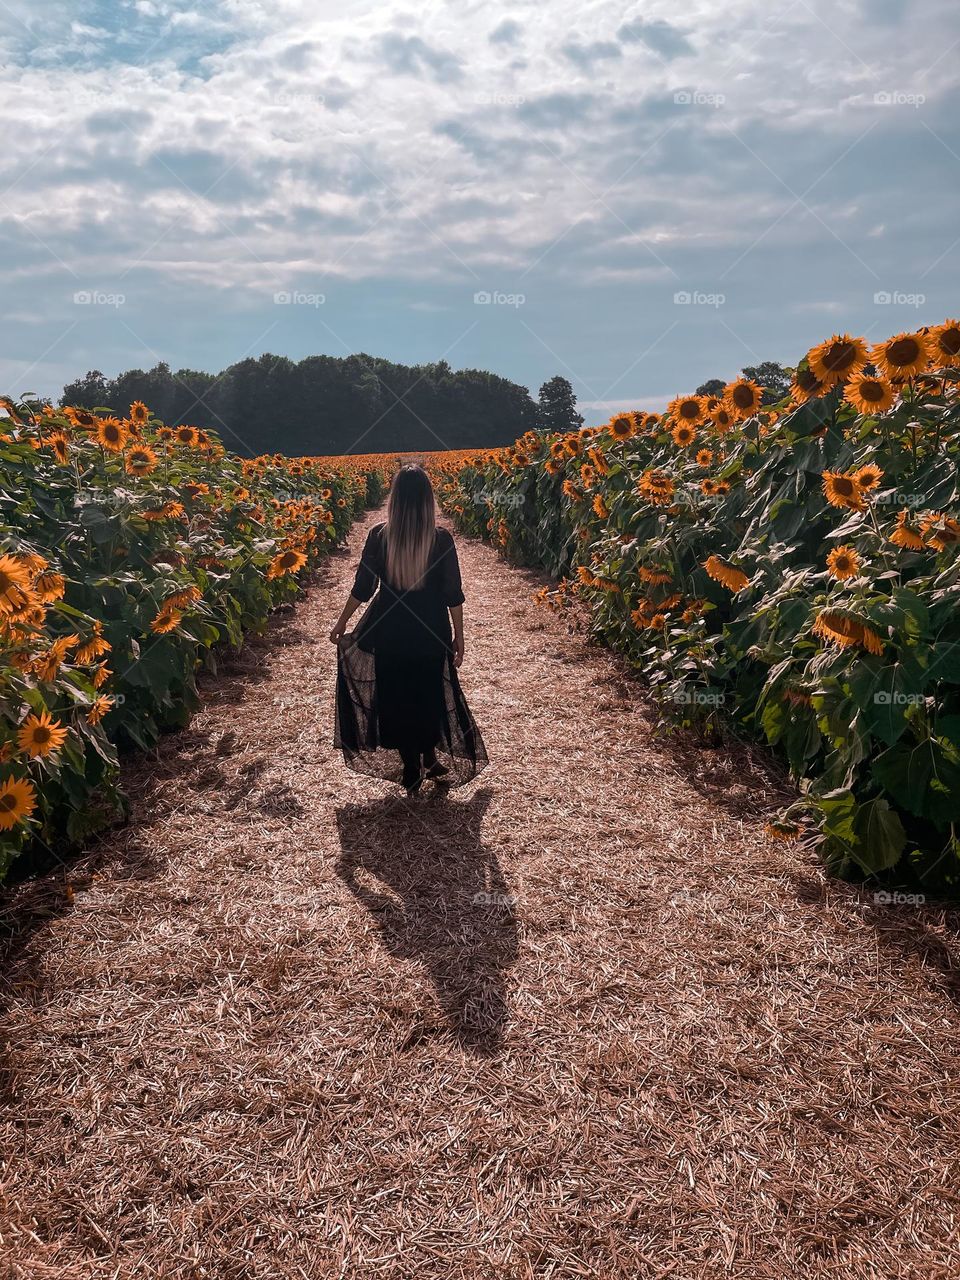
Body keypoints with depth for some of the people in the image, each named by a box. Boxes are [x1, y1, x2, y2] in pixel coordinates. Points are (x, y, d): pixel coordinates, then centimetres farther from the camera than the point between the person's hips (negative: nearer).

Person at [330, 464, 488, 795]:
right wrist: (459, 636, 6)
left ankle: (411, 773, 21)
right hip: (430, 632, 0)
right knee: (430, 694, 21)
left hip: (389, 631, 0)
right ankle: (430, 760, 31)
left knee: (397, 698, 14)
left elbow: (363, 587, -3)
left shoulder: (378, 536, -11)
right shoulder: (441, 540, -13)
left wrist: (341, 622, 11)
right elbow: (453, 595, -7)